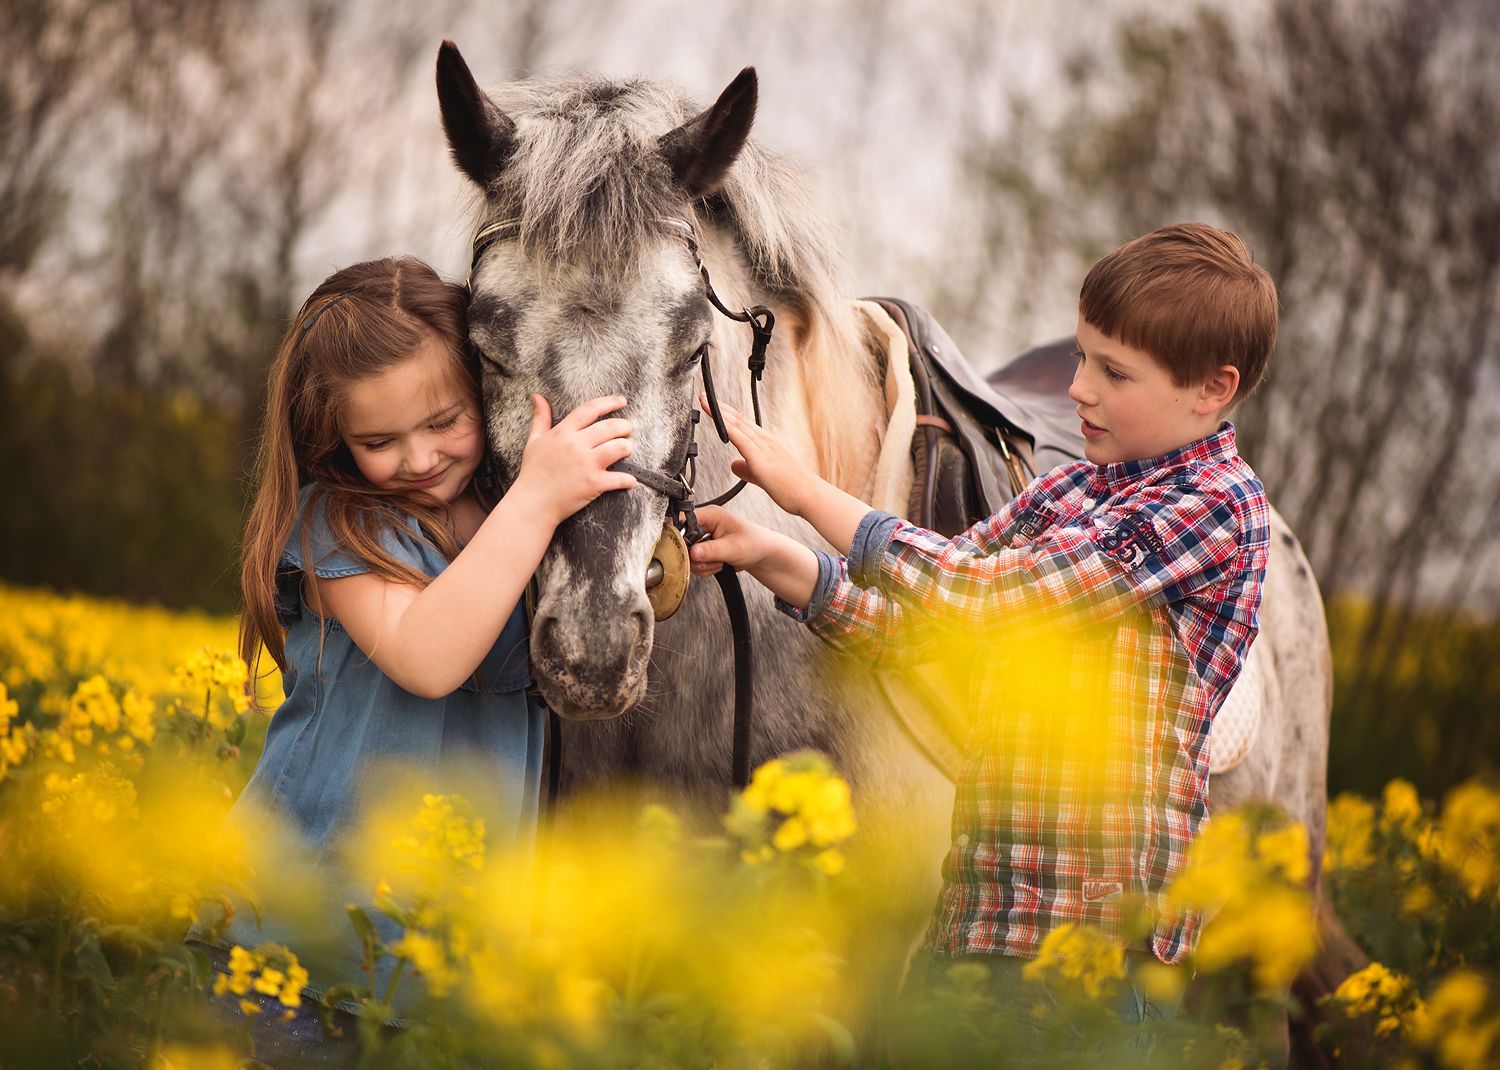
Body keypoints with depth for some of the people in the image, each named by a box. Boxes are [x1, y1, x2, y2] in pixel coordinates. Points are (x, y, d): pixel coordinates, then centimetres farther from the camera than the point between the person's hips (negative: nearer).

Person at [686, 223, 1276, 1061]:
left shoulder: (1216, 503, -12)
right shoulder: (1075, 487, 13)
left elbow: (983, 595, -18)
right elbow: (916, 619, 13)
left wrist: (807, 490, -12)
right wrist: (771, 558, -2)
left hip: (1097, 916, -8)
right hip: (983, 895, 8)